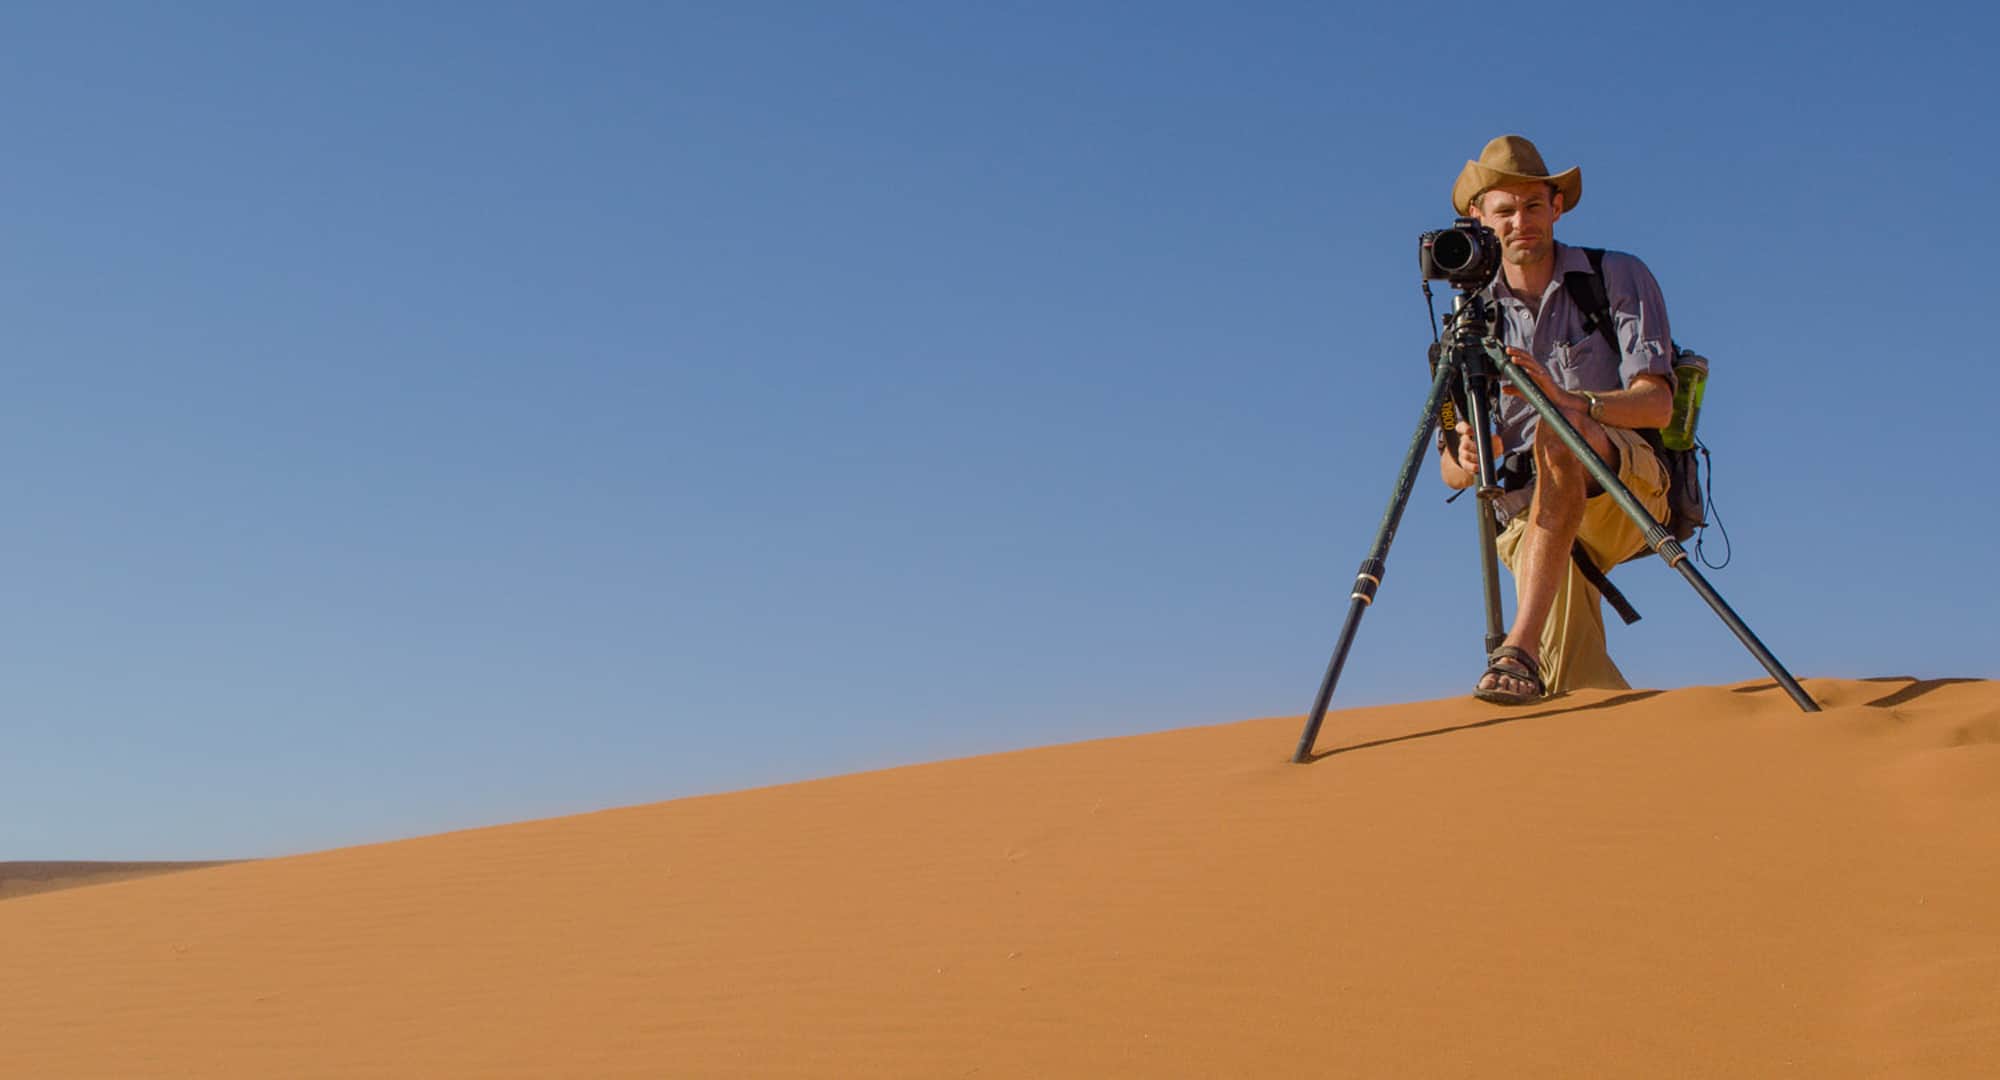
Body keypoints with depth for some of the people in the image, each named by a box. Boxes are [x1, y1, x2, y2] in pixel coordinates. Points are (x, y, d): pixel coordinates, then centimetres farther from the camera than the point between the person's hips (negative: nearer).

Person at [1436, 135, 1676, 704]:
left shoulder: (1617, 278, 2)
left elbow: (1656, 402, -12)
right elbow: (1450, 468, 7)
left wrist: (1567, 400, -31)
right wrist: (1467, 460, -18)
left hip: (1631, 492, -3)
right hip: (1529, 513, 3)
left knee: (1559, 434, -38)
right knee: (1578, 694, -16)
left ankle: (1520, 649, -44)